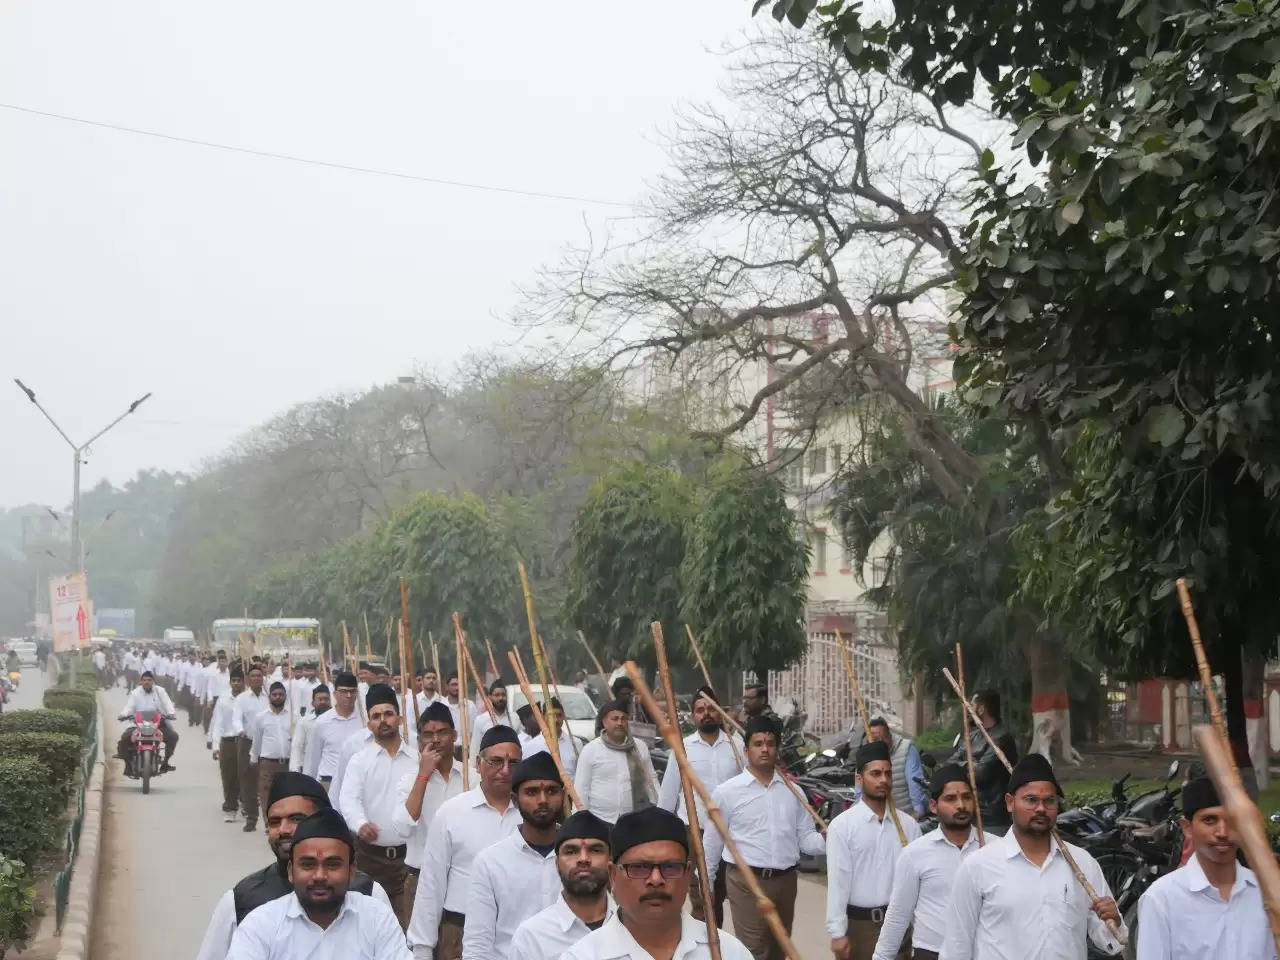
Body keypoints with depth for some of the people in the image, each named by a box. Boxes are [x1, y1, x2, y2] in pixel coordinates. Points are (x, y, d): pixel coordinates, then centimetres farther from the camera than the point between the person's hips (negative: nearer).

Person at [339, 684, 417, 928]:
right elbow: (349, 799, -12)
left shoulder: (416, 759, 5)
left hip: (410, 852, 1)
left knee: (408, 916, 2)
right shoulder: (360, 760, 2)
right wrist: (360, 824, -30)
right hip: (370, 853, 0)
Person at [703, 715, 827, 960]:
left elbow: (805, 838, 5)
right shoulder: (726, 792, -4)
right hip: (747, 881, -4)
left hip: (785, 881, 4)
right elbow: (712, 844, 2)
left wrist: (827, 841, -16)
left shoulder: (792, 791, 6)